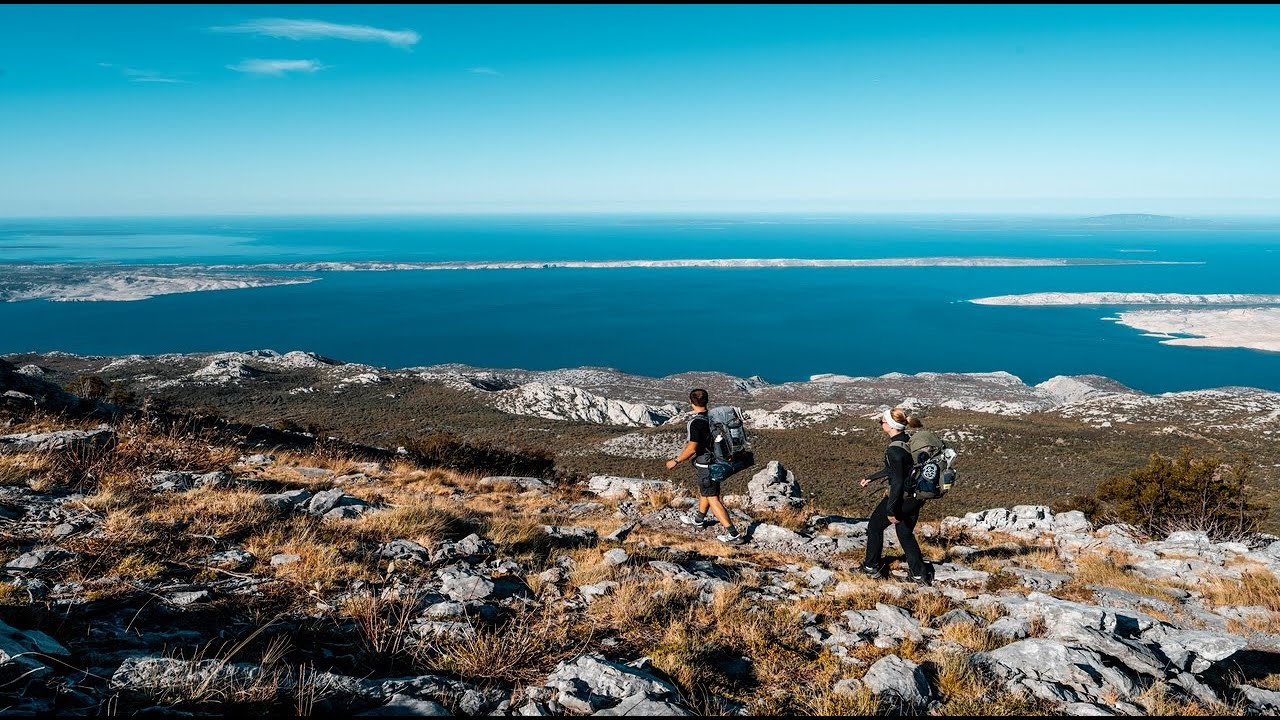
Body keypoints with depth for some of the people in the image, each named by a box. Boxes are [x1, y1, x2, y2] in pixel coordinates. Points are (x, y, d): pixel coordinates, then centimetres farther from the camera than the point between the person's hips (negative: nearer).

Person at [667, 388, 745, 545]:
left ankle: (732, 534, -8)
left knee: (712, 499, -4)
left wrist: (676, 461, -13)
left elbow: (692, 449, -24)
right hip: (717, 461, 8)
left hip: (704, 465, -8)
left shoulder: (696, 422, -24)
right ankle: (698, 517, 48)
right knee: (704, 490, 27)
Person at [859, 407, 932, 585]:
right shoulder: (909, 440, 3)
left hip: (901, 497, -8)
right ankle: (920, 574, 24)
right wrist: (871, 478, 24)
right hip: (916, 497, 8)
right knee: (905, 533, 22)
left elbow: (897, 481, -27)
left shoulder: (895, 450, -25)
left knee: (875, 526, 15)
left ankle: (872, 567, 27)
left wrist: (891, 510, -23)